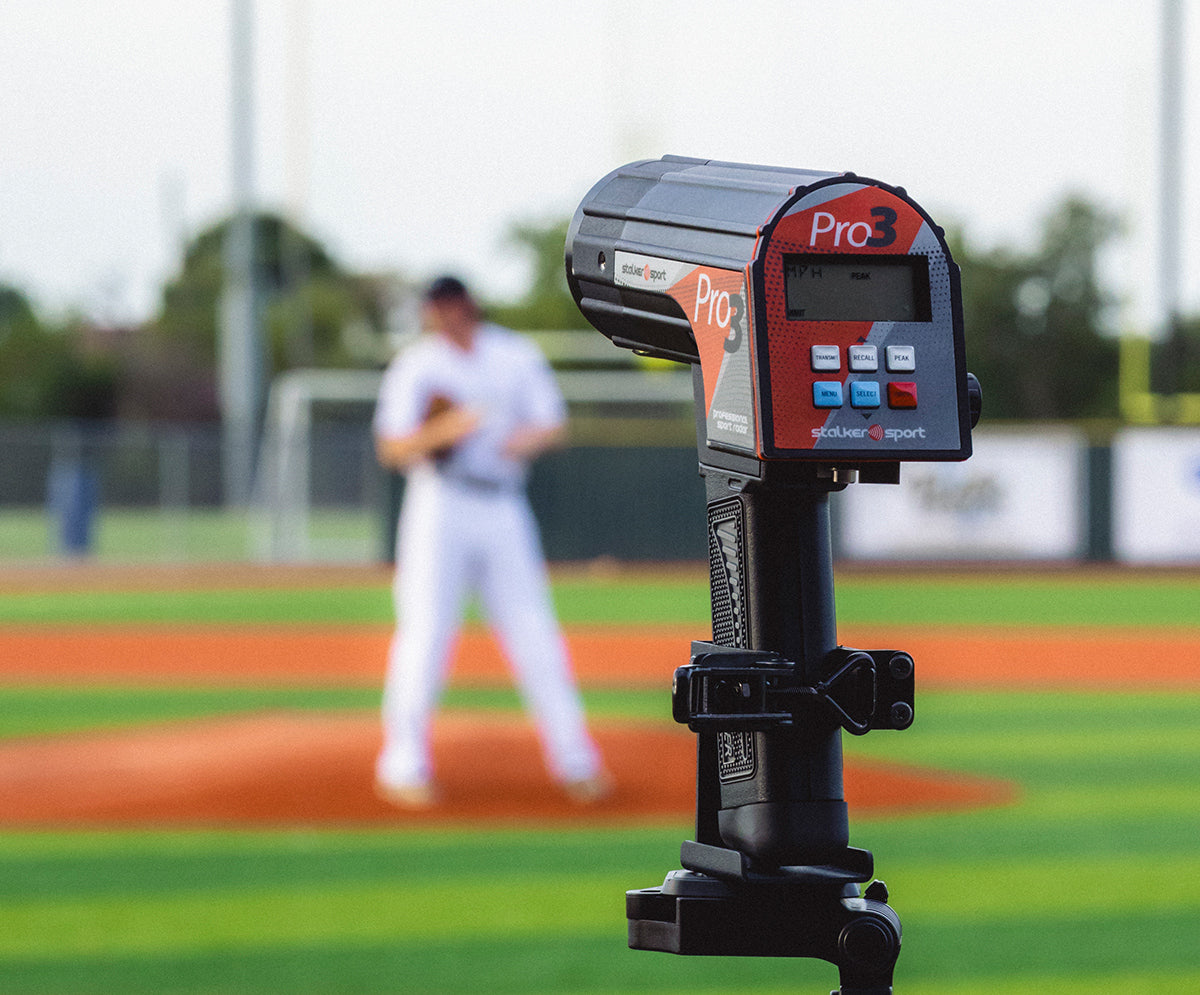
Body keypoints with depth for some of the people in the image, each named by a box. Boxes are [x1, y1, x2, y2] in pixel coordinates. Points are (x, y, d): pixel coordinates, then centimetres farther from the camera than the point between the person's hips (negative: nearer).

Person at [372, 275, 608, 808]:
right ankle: (403, 768, -1)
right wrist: (441, 431, -30)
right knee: (426, 632, -8)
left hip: (504, 509, 3)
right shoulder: (416, 367, -2)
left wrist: (531, 439, -15)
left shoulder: (517, 355, 8)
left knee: (535, 634, 2)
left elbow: (554, 424, 8)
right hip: (440, 508, -3)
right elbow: (391, 449, -10)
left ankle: (574, 761, 7)